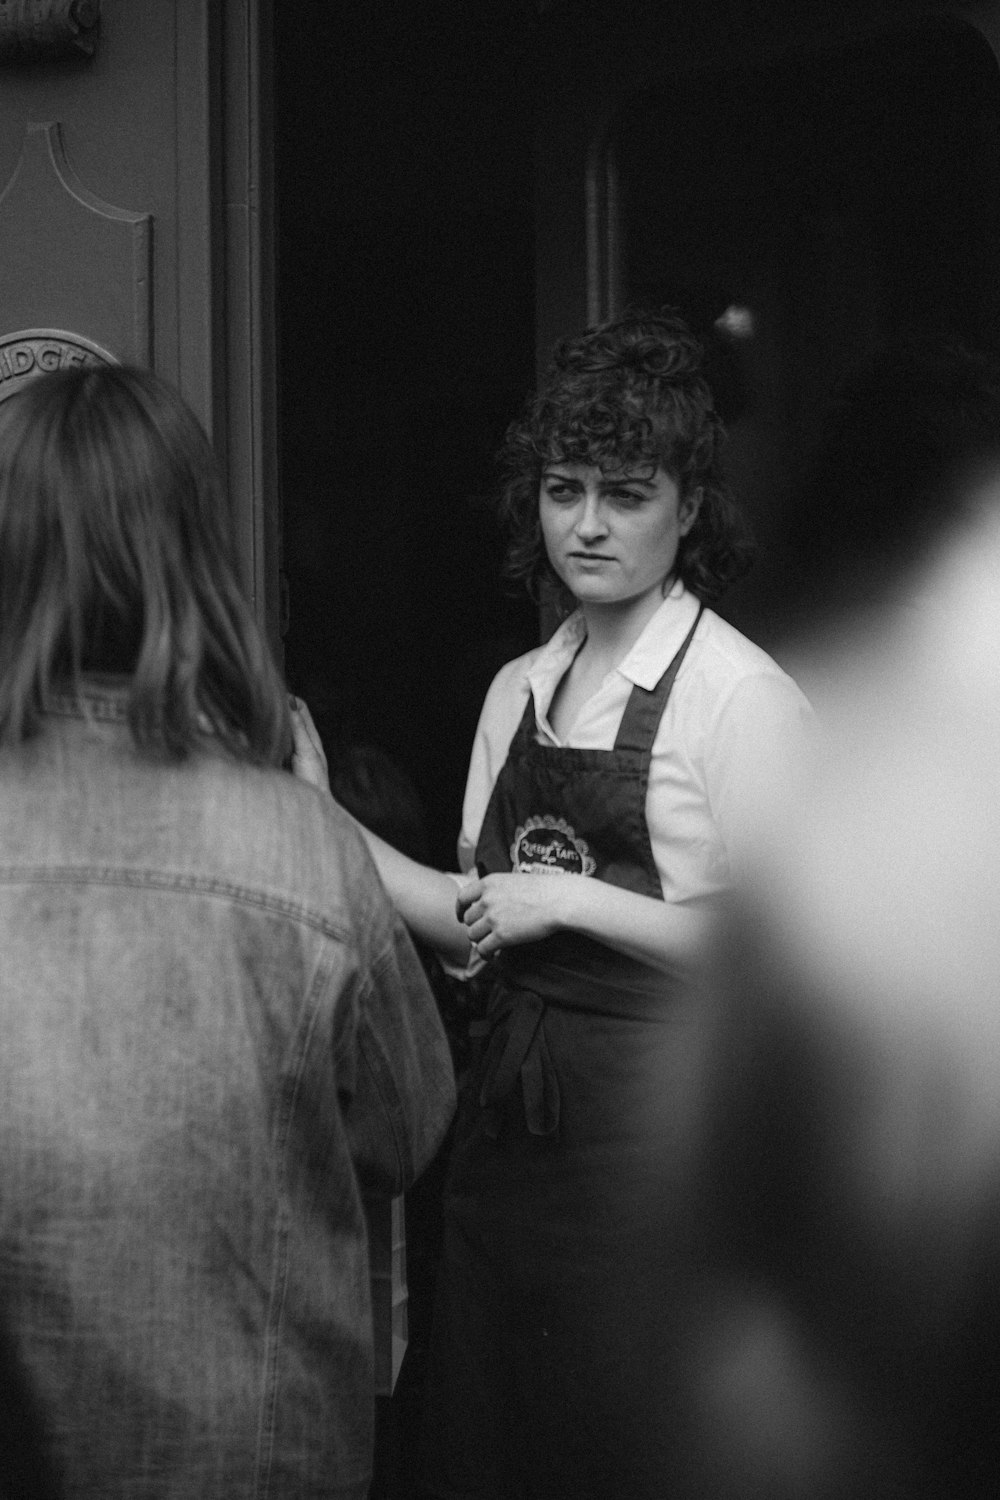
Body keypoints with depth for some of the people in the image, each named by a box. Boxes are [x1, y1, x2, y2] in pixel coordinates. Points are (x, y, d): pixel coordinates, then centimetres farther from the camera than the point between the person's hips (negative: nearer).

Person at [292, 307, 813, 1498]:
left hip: (650, 1133, -7)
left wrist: (572, 902, -17)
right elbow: (479, 929, 12)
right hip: (510, 1121, 7)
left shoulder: (739, 695, -11)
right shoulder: (517, 690, 10)